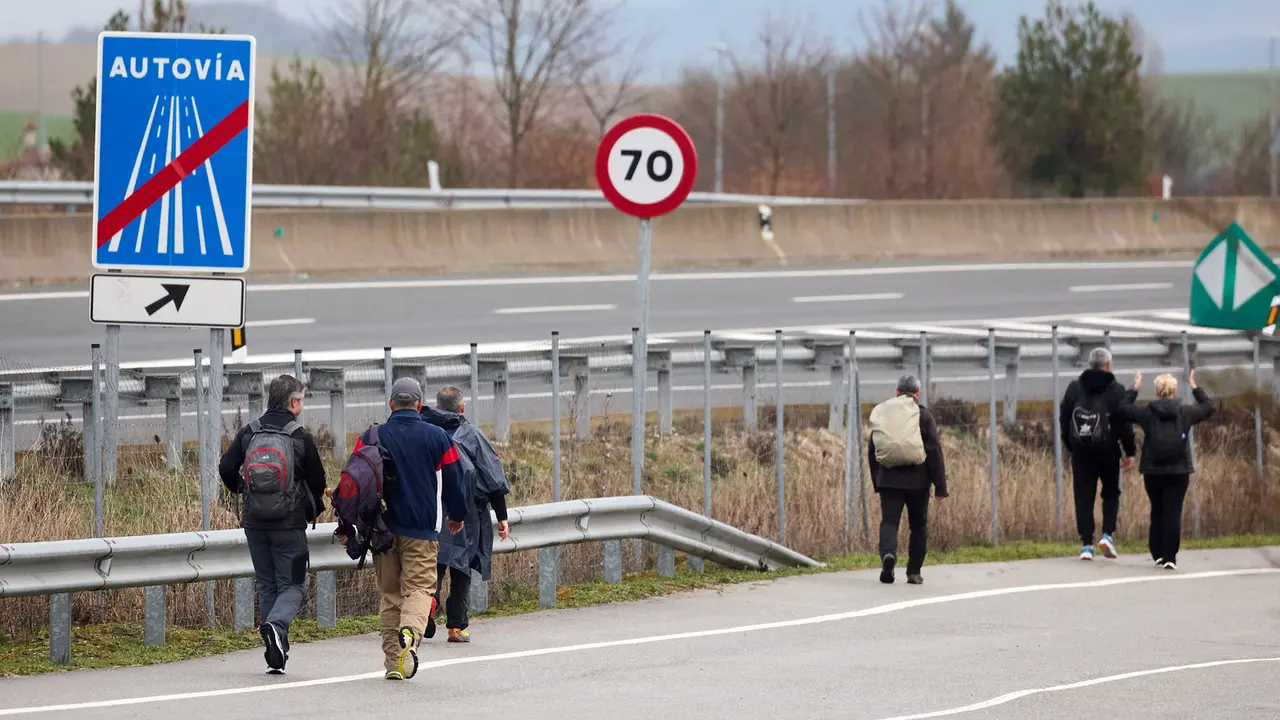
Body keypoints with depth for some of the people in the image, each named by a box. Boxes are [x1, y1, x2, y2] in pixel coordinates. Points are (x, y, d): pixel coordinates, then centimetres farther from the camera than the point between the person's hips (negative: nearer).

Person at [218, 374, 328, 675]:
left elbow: (226, 468, 1)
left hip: (254, 523, 4)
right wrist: (314, 508, 16)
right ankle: (276, 625, -28)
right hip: (289, 524, -4)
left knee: (266, 585, 13)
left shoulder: (248, 433, 3)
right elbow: (318, 481, -3)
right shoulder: (301, 438, -7)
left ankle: (276, 657, 11)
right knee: (292, 585, 3)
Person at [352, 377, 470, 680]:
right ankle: (410, 632, -34)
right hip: (422, 529, -2)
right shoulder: (437, 437, 1)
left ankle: (393, 660, 8)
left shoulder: (372, 437, 2)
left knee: (390, 593, 11)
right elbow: (454, 481, 7)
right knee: (419, 587, -3)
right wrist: (458, 515, 24)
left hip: (382, 527, 2)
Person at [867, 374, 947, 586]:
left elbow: (871, 451, 14)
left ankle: (888, 554, -32)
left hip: (889, 479, 2)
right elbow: (934, 451, -6)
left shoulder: (881, 413, 9)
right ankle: (914, 572, 11)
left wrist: (876, 482, 23)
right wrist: (940, 486, -3)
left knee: (889, 521, -3)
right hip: (917, 480, -2)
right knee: (918, 526, 11)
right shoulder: (923, 415, -2)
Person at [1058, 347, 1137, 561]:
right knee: (1111, 493, 14)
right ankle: (1107, 534, -4)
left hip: (1081, 450, 2)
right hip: (1108, 451, -2)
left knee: (1083, 496, 4)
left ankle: (1086, 544, -2)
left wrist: (1071, 447, 17)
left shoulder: (1074, 387, 5)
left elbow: (1064, 419, 8)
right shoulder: (1116, 390, -4)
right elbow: (1124, 423, -5)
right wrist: (1129, 452, 2)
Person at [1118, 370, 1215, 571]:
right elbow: (1208, 407, 16)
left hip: (1153, 471, 1)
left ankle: (1158, 554, 20)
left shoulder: (1147, 413, -2)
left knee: (1157, 511, 16)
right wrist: (1195, 387, 26)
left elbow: (1124, 409, 14)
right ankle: (1170, 557, -9)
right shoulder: (1185, 412, -1)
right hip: (1178, 471, -1)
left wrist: (1135, 388, 23)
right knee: (1173, 513, -3)